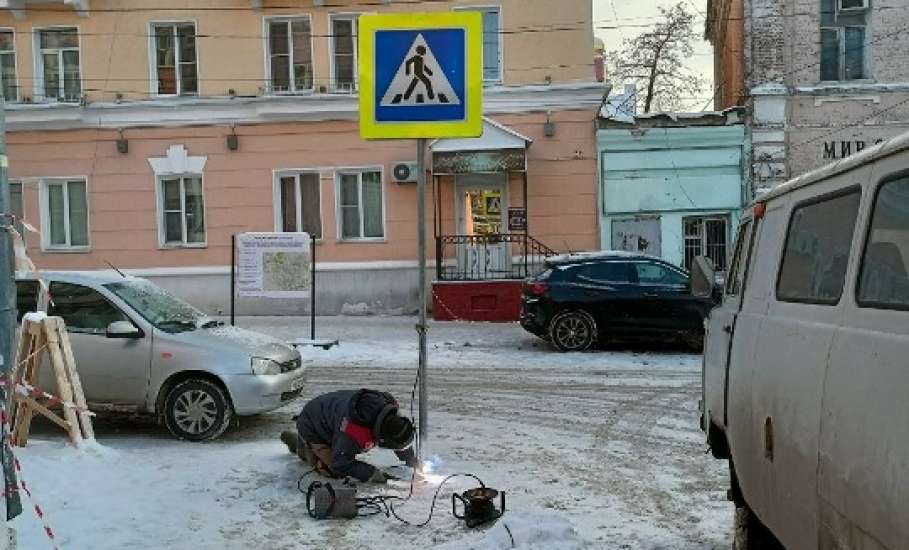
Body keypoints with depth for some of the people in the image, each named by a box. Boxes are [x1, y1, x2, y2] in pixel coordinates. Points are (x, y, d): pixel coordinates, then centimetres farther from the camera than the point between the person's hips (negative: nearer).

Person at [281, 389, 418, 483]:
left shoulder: (387, 405, -24)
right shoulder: (354, 434, -44)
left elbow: (402, 435, -4)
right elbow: (341, 464, -31)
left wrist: (412, 462, 2)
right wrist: (374, 475, -31)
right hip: (311, 427, -7)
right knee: (335, 472, -12)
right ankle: (300, 444, 9)